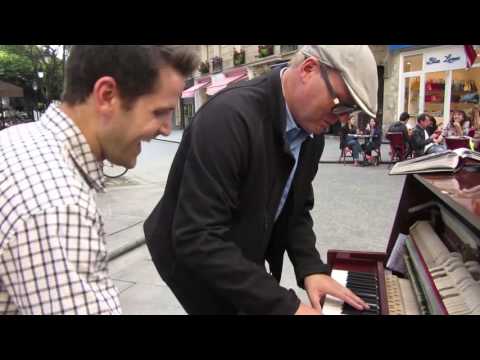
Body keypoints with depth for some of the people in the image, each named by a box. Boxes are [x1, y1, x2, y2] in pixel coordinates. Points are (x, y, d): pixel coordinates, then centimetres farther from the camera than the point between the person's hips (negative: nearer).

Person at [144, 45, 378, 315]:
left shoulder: (312, 133, -6)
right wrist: (285, 305, -33)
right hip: (190, 254, -6)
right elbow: (197, 237, -35)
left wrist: (311, 267, -12)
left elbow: (297, 208, 3)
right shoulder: (230, 116, -33)